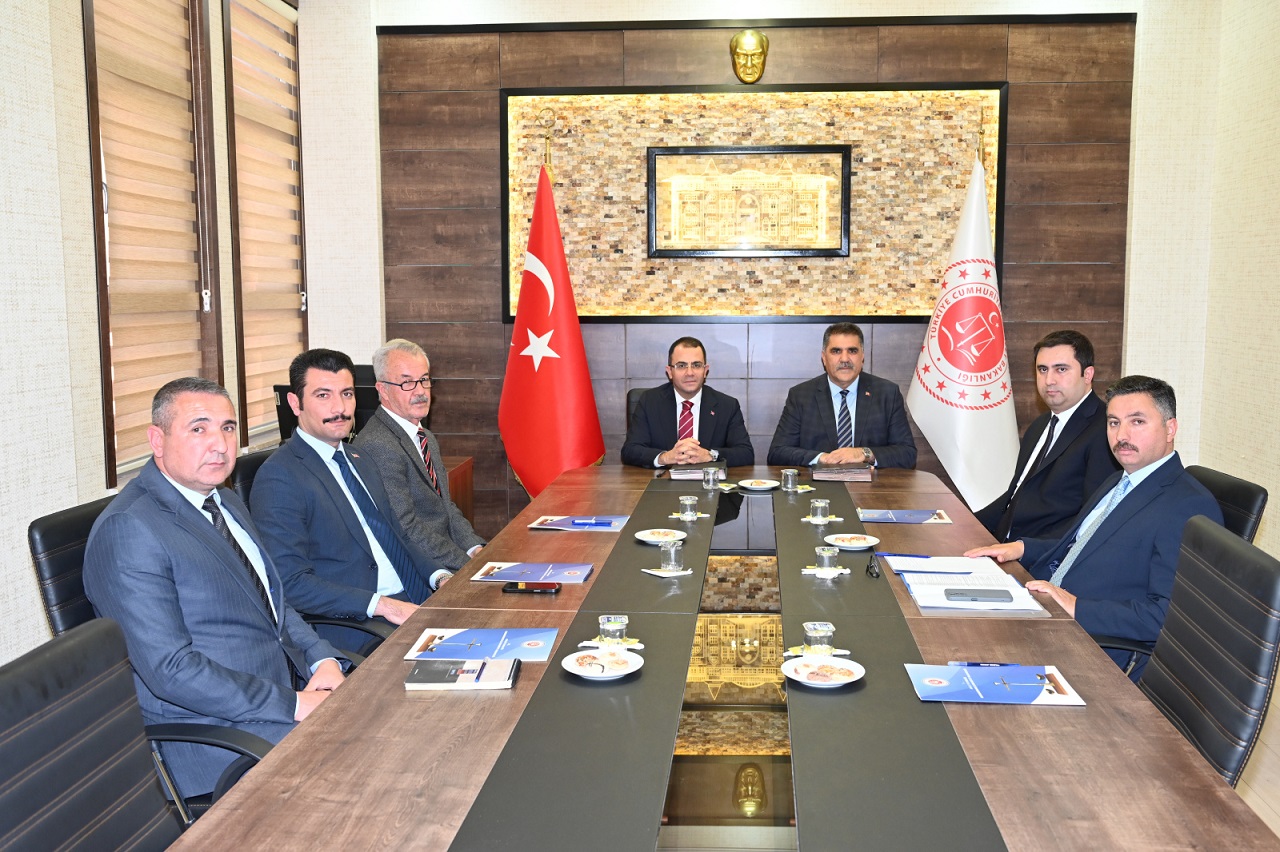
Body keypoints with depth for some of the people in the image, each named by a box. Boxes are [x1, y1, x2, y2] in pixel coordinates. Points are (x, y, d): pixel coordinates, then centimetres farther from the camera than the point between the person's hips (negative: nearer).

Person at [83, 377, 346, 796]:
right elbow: (170, 669, -22)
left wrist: (322, 660, -1)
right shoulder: (128, 530, -17)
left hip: (289, 690, 9)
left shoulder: (226, 503, 13)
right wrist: (294, 704, -21)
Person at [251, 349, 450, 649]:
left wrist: (441, 577, 4)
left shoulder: (361, 464, 20)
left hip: (412, 602, 9)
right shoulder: (279, 477, -8)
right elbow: (290, 582, -15)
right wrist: (381, 605, -22)